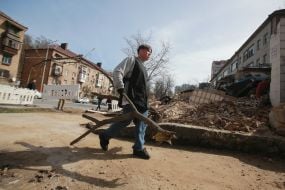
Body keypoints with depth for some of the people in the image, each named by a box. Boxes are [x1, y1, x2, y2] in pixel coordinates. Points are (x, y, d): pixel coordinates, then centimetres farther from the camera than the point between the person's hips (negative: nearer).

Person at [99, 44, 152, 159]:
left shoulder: (143, 68, 26)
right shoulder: (131, 60, 0)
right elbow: (117, 72, -12)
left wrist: (145, 101, 21)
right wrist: (120, 88, -21)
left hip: (142, 100, 10)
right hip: (131, 98, -9)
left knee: (142, 123, 5)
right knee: (126, 120, -8)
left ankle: (139, 148, 14)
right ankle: (105, 136, 15)